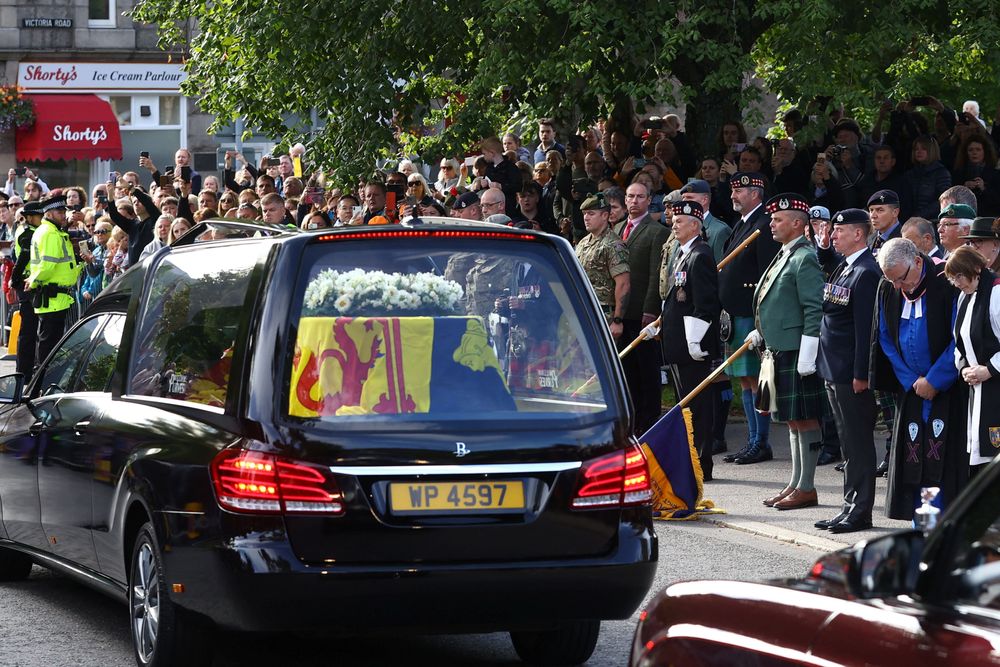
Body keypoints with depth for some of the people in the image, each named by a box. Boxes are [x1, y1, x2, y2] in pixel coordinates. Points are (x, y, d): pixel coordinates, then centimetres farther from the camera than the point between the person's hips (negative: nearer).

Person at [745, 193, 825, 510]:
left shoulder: (805, 258, -15)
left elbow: (814, 310, -19)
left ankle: (807, 488, 1)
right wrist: (761, 333, 17)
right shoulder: (785, 255, 15)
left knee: (804, 419, -4)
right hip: (779, 352, 10)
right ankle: (796, 483, 21)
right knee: (792, 420, 14)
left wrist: (807, 358, -22)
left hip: (797, 353, -10)